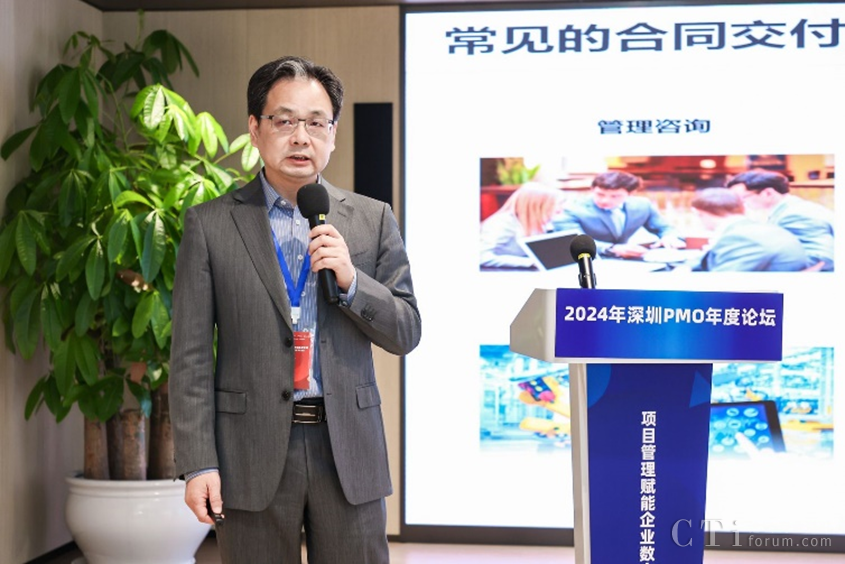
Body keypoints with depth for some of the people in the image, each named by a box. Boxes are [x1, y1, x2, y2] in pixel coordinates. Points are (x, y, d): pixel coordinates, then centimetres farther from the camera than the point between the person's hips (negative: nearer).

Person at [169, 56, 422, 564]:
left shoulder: (372, 219, 8)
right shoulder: (210, 224, 3)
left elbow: (406, 333, 7)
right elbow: (191, 355, 0)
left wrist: (351, 279, -11)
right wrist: (198, 463, -7)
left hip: (349, 450, 2)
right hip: (252, 453, -1)